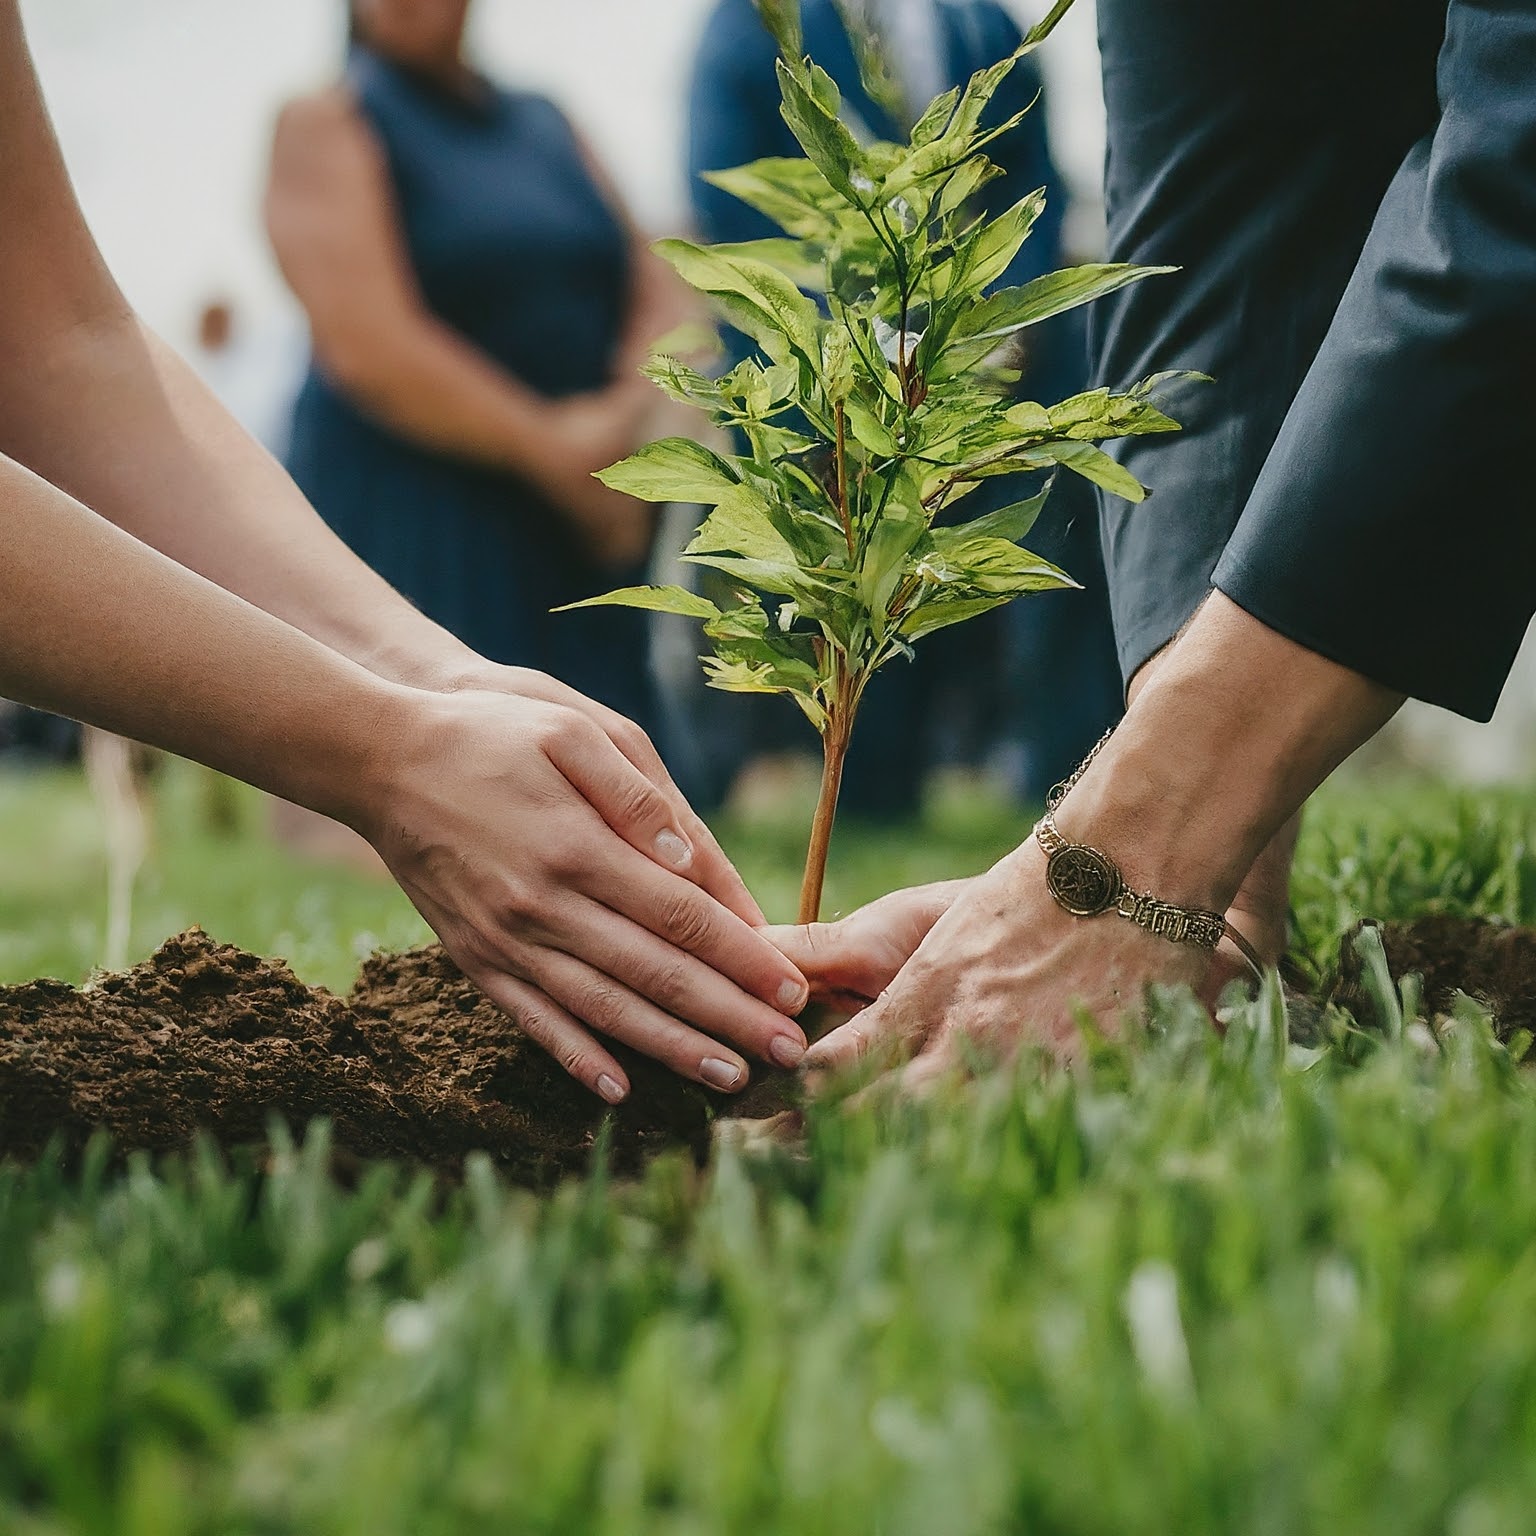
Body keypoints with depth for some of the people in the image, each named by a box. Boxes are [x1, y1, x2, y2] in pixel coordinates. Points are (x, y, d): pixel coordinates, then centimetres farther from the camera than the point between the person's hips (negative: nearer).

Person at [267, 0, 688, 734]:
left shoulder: (547, 126, 17)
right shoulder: (323, 126, -1)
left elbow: (656, 295, 12)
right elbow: (371, 350, -13)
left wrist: (628, 416, -9)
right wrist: (551, 451, -13)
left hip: (582, 536, 5)